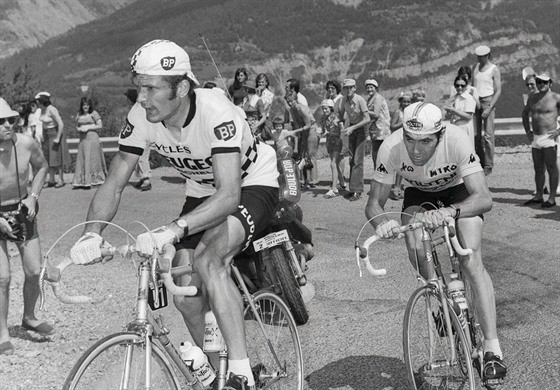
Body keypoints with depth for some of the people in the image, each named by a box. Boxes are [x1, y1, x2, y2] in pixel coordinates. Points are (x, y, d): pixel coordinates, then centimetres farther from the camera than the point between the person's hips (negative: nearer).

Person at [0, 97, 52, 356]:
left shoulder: (26, 144, -15)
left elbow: (41, 167, 8)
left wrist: (33, 197, -3)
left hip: (23, 212, 3)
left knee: (35, 271, 5)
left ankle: (29, 318, 31)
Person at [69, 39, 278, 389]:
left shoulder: (215, 112, -35)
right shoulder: (141, 118, -18)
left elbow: (229, 195, -44)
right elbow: (114, 184, -14)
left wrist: (172, 231, -57)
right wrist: (91, 234, -33)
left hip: (252, 184, -6)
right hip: (202, 190, 6)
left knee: (209, 259, -33)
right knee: (186, 298, -3)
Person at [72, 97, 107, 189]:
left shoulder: (93, 113, -1)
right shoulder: (79, 115, 13)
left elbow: (100, 126, -4)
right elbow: (77, 126, 19)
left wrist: (88, 127, -10)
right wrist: (80, 129, -4)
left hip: (92, 139, -5)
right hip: (82, 139, 5)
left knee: (91, 160, -4)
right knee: (81, 160, 1)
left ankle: (88, 182, -3)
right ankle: (81, 182, 2)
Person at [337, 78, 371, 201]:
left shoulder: (360, 100, -21)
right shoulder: (344, 100, -3)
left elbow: (367, 119, -23)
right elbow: (341, 114, 12)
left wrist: (352, 128, -26)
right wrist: (342, 124, -8)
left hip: (360, 128, -6)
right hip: (351, 128, 6)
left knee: (358, 160, -12)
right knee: (351, 159, 8)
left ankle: (357, 190, -13)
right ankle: (353, 188, 16)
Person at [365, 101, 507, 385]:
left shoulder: (457, 141, -38)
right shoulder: (391, 148, -33)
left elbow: (484, 198, -41)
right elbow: (374, 203, -26)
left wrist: (449, 212, -59)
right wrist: (382, 222, -49)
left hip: (459, 191, -2)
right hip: (419, 193, 2)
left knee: (471, 262, -20)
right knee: (415, 249, -23)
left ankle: (492, 348, -14)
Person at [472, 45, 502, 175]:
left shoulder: (494, 69, -7)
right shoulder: (476, 67, 10)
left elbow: (498, 91, -10)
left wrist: (489, 108, -18)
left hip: (488, 102, -6)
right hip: (476, 101, 6)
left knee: (488, 135, -8)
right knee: (476, 134, 4)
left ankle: (488, 166, -3)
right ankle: (480, 163, 13)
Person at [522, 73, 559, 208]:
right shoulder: (532, 98, 12)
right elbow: (525, 113, 26)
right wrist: (527, 131, 16)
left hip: (549, 137, -6)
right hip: (535, 137, 6)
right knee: (538, 169, 12)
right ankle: (539, 196, 21)